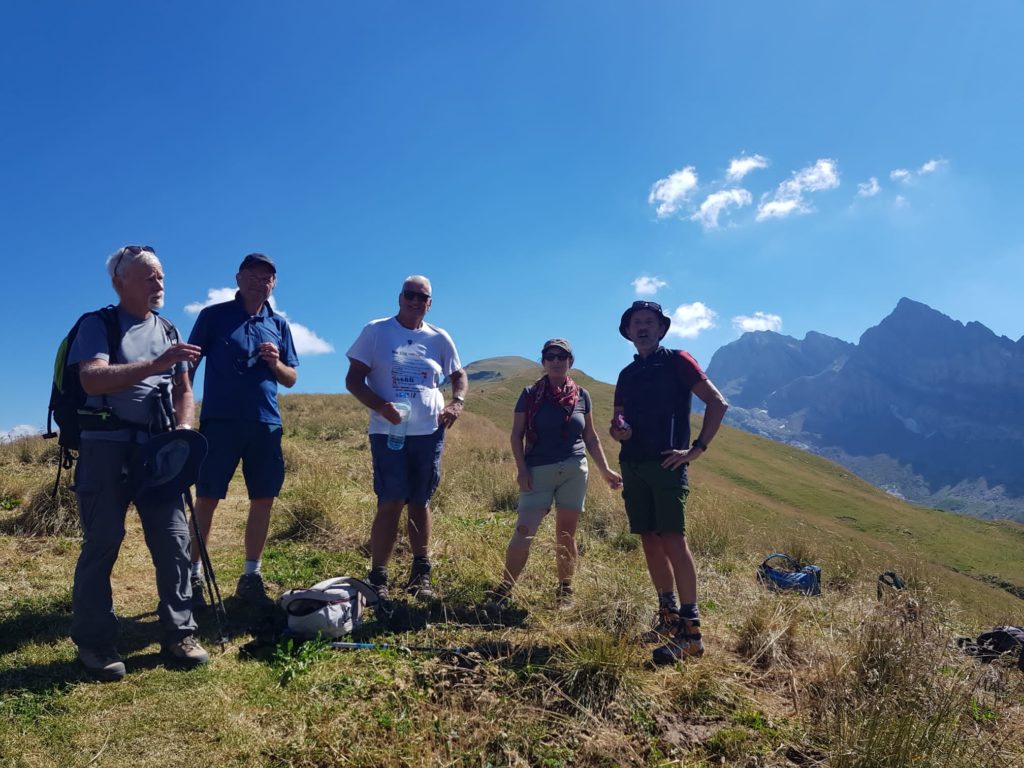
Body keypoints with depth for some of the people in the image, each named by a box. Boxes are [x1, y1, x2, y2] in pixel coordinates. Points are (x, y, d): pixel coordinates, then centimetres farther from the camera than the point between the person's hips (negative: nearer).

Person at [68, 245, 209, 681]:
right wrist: (154, 365, -27)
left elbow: (183, 390, 18)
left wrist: (184, 430, 1)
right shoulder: (98, 325, -1)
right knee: (102, 542, 0)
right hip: (107, 445, -4)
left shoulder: (168, 332, 16)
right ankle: (94, 643, 13)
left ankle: (178, 634, 10)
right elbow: (91, 380, -18)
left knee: (173, 539, 1)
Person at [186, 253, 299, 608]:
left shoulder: (278, 324, 12)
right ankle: (193, 576, 13)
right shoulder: (214, 316, 3)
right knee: (207, 499, 0)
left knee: (263, 499, 5)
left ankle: (251, 576, 18)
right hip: (220, 422, -3)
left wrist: (275, 362, -7)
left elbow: (291, 379, 15)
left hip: (266, 425, 4)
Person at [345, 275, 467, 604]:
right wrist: (380, 406, -19)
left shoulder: (439, 338, 9)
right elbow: (354, 380, -2)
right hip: (388, 432, -3)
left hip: (429, 432, 3)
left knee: (420, 502, 12)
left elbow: (459, 375, 19)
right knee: (391, 503, -7)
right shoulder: (376, 331, 1)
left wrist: (457, 402, -2)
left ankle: (420, 574, 23)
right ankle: (377, 580, 5)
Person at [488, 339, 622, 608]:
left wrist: (605, 470, 10)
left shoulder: (581, 395, 9)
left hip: (574, 471, 2)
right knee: (524, 530, -10)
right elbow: (517, 435, 2)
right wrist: (522, 469, -9)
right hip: (539, 471, -2)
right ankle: (504, 588, 1)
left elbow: (590, 438, 15)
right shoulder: (531, 394, 2)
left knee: (566, 534, 8)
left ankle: (565, 591, 22)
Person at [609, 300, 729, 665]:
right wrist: (617, 430, -2)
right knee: (650, 541, 8)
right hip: (632, 465, 6)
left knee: (673, 541, -12)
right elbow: (617, 422, 23)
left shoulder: (677, 361, 1)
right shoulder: (627, 374, 19)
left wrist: (697, 449, -10)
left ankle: (691, 632, -9)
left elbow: (717, 402, -5)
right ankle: (669, 618, 20)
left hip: (666, 464, -6)